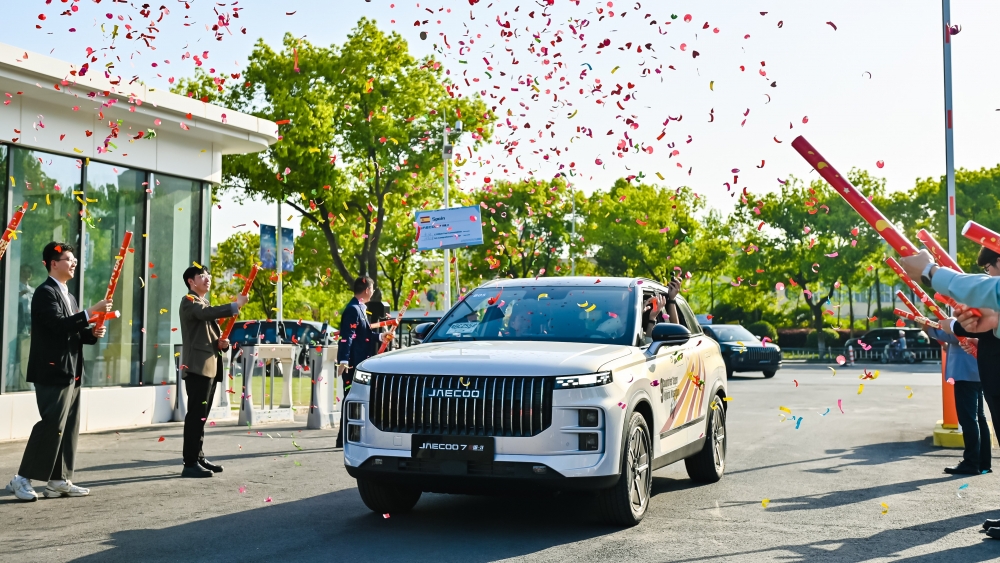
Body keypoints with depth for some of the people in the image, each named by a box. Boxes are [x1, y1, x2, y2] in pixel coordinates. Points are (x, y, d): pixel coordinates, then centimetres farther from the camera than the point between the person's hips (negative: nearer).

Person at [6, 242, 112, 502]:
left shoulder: (69, 296, 21)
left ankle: (58, 481, 14)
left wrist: (93, 333, 4)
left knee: (69, 428, 9)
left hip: (71, 373, 10)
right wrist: (91, 312, -23)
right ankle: (22, 479, -2)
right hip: (53, 371, -10)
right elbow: (59, 324, -23)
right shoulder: (45, 292, -9)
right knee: (52, 425, -11)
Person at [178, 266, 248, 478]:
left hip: (210, 366, 9)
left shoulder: (206, 304, 25)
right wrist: (235, 306, -29)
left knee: (201, 415, 12)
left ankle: (198, 458, 18)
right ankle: (190, 464, -12)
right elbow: (207, 313, -26)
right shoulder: (189, 301, -4)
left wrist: (223, 342, 4)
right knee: (196, 414, -12)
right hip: (197, 366, -9)